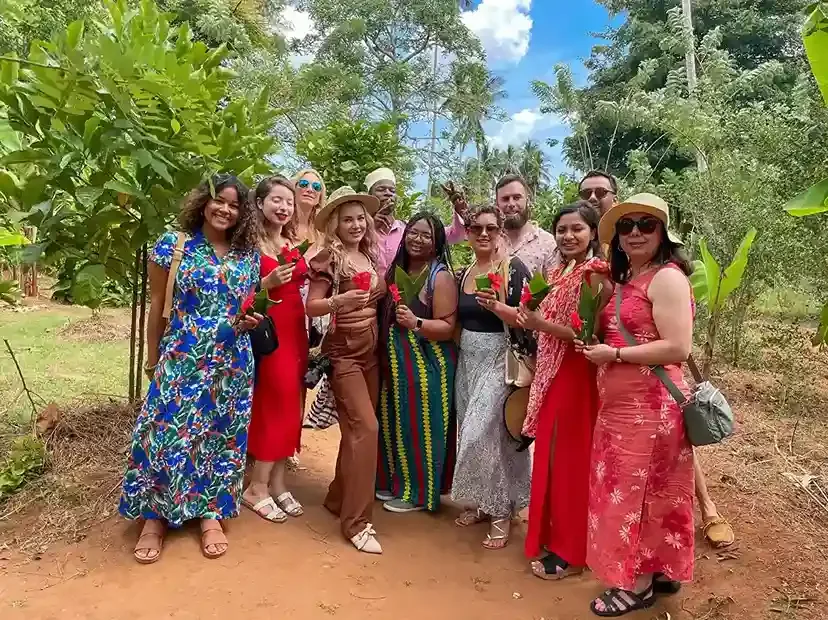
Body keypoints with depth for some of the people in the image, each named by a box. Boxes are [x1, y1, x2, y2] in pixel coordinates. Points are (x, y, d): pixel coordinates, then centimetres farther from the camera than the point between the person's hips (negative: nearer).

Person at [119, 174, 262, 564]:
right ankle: (155, 517, 16)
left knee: (223, 436, 8)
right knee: (168, 433, -3)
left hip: (233, 364, 3)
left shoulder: (248, 255, 6)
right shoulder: (174, 245, -3)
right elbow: (158, 306, 0)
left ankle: (212, 514, 22)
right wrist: (153, 360, 2)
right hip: (181, 360, -3)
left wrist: (252, 320, -5)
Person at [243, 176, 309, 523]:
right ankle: (258, 487, 10)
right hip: (269, 329, -7)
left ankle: (277, 482, 19)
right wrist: (269, 282, -24)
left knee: (290, 404, 8)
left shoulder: (294, 243, 12)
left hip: (296, 328, 7)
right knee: (279, 402, -5)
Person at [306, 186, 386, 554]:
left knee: (356, 429, 12)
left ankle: (338, 498, 29)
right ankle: (357, 521, -4)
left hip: (371, 350, 7)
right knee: (366, 428, -13)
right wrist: (338, 302, -29)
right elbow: (311, 306, -13)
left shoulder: (370, 256, 10)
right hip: (342, 351, -7)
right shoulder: (329, 258, -9)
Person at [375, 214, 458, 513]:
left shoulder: (441, 276, -12)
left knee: (418, 424, 3)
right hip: (394, 361, 7)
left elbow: (447, 328, -16)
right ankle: (394, 481, 34)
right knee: (393, 423, 15)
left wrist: (416, 323, -29)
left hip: (426, 364, -7)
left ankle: (418, 492, 21)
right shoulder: (396, 269, 10)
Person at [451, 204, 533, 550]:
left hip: (500, 361, -6)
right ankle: (480, 503, 25)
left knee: (486, 433, -10)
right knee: (470, 433, 9)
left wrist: (497, 307, -28)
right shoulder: (464, 273, 12)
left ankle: (501, 510, 8)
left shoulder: (514, 269, -7)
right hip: (468, 361, 7)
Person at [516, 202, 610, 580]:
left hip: (576, 376, -8)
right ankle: (553, 537, 31)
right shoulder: (557, 272, 13)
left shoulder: (595, 273, -12)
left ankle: (570, 552, 16)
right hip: (550, 375, 8)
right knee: (550, 457, 15)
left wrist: (542, 325, -24)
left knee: (570, 461, 1)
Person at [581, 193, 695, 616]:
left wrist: (613, 354, -17)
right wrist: (594, 342, 7)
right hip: (619, 405, 9)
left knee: (637, 493, 4)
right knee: (624, 491, 17)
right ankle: (654, 569, 34)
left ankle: (638, 585, 22)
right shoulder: (625, 280, 14)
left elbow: (677, 348, -22)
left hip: (648, 407, -9)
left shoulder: (667, 277, -14)